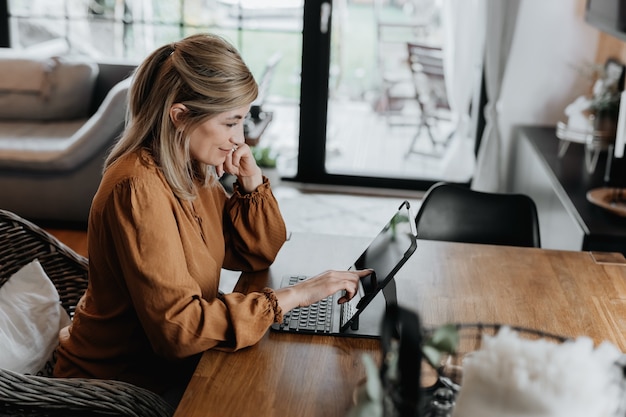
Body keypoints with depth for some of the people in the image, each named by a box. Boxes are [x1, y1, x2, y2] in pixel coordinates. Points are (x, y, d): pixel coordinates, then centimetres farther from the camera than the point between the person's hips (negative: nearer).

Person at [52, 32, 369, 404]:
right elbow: (179, 326, -31)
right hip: (118, 385, -7)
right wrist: (292, 296, -29)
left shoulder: (193, 170, -2)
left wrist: (251, 180, -10)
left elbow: (261, 253, 6)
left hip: (169, 365, 7)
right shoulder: (139, 189, -28)